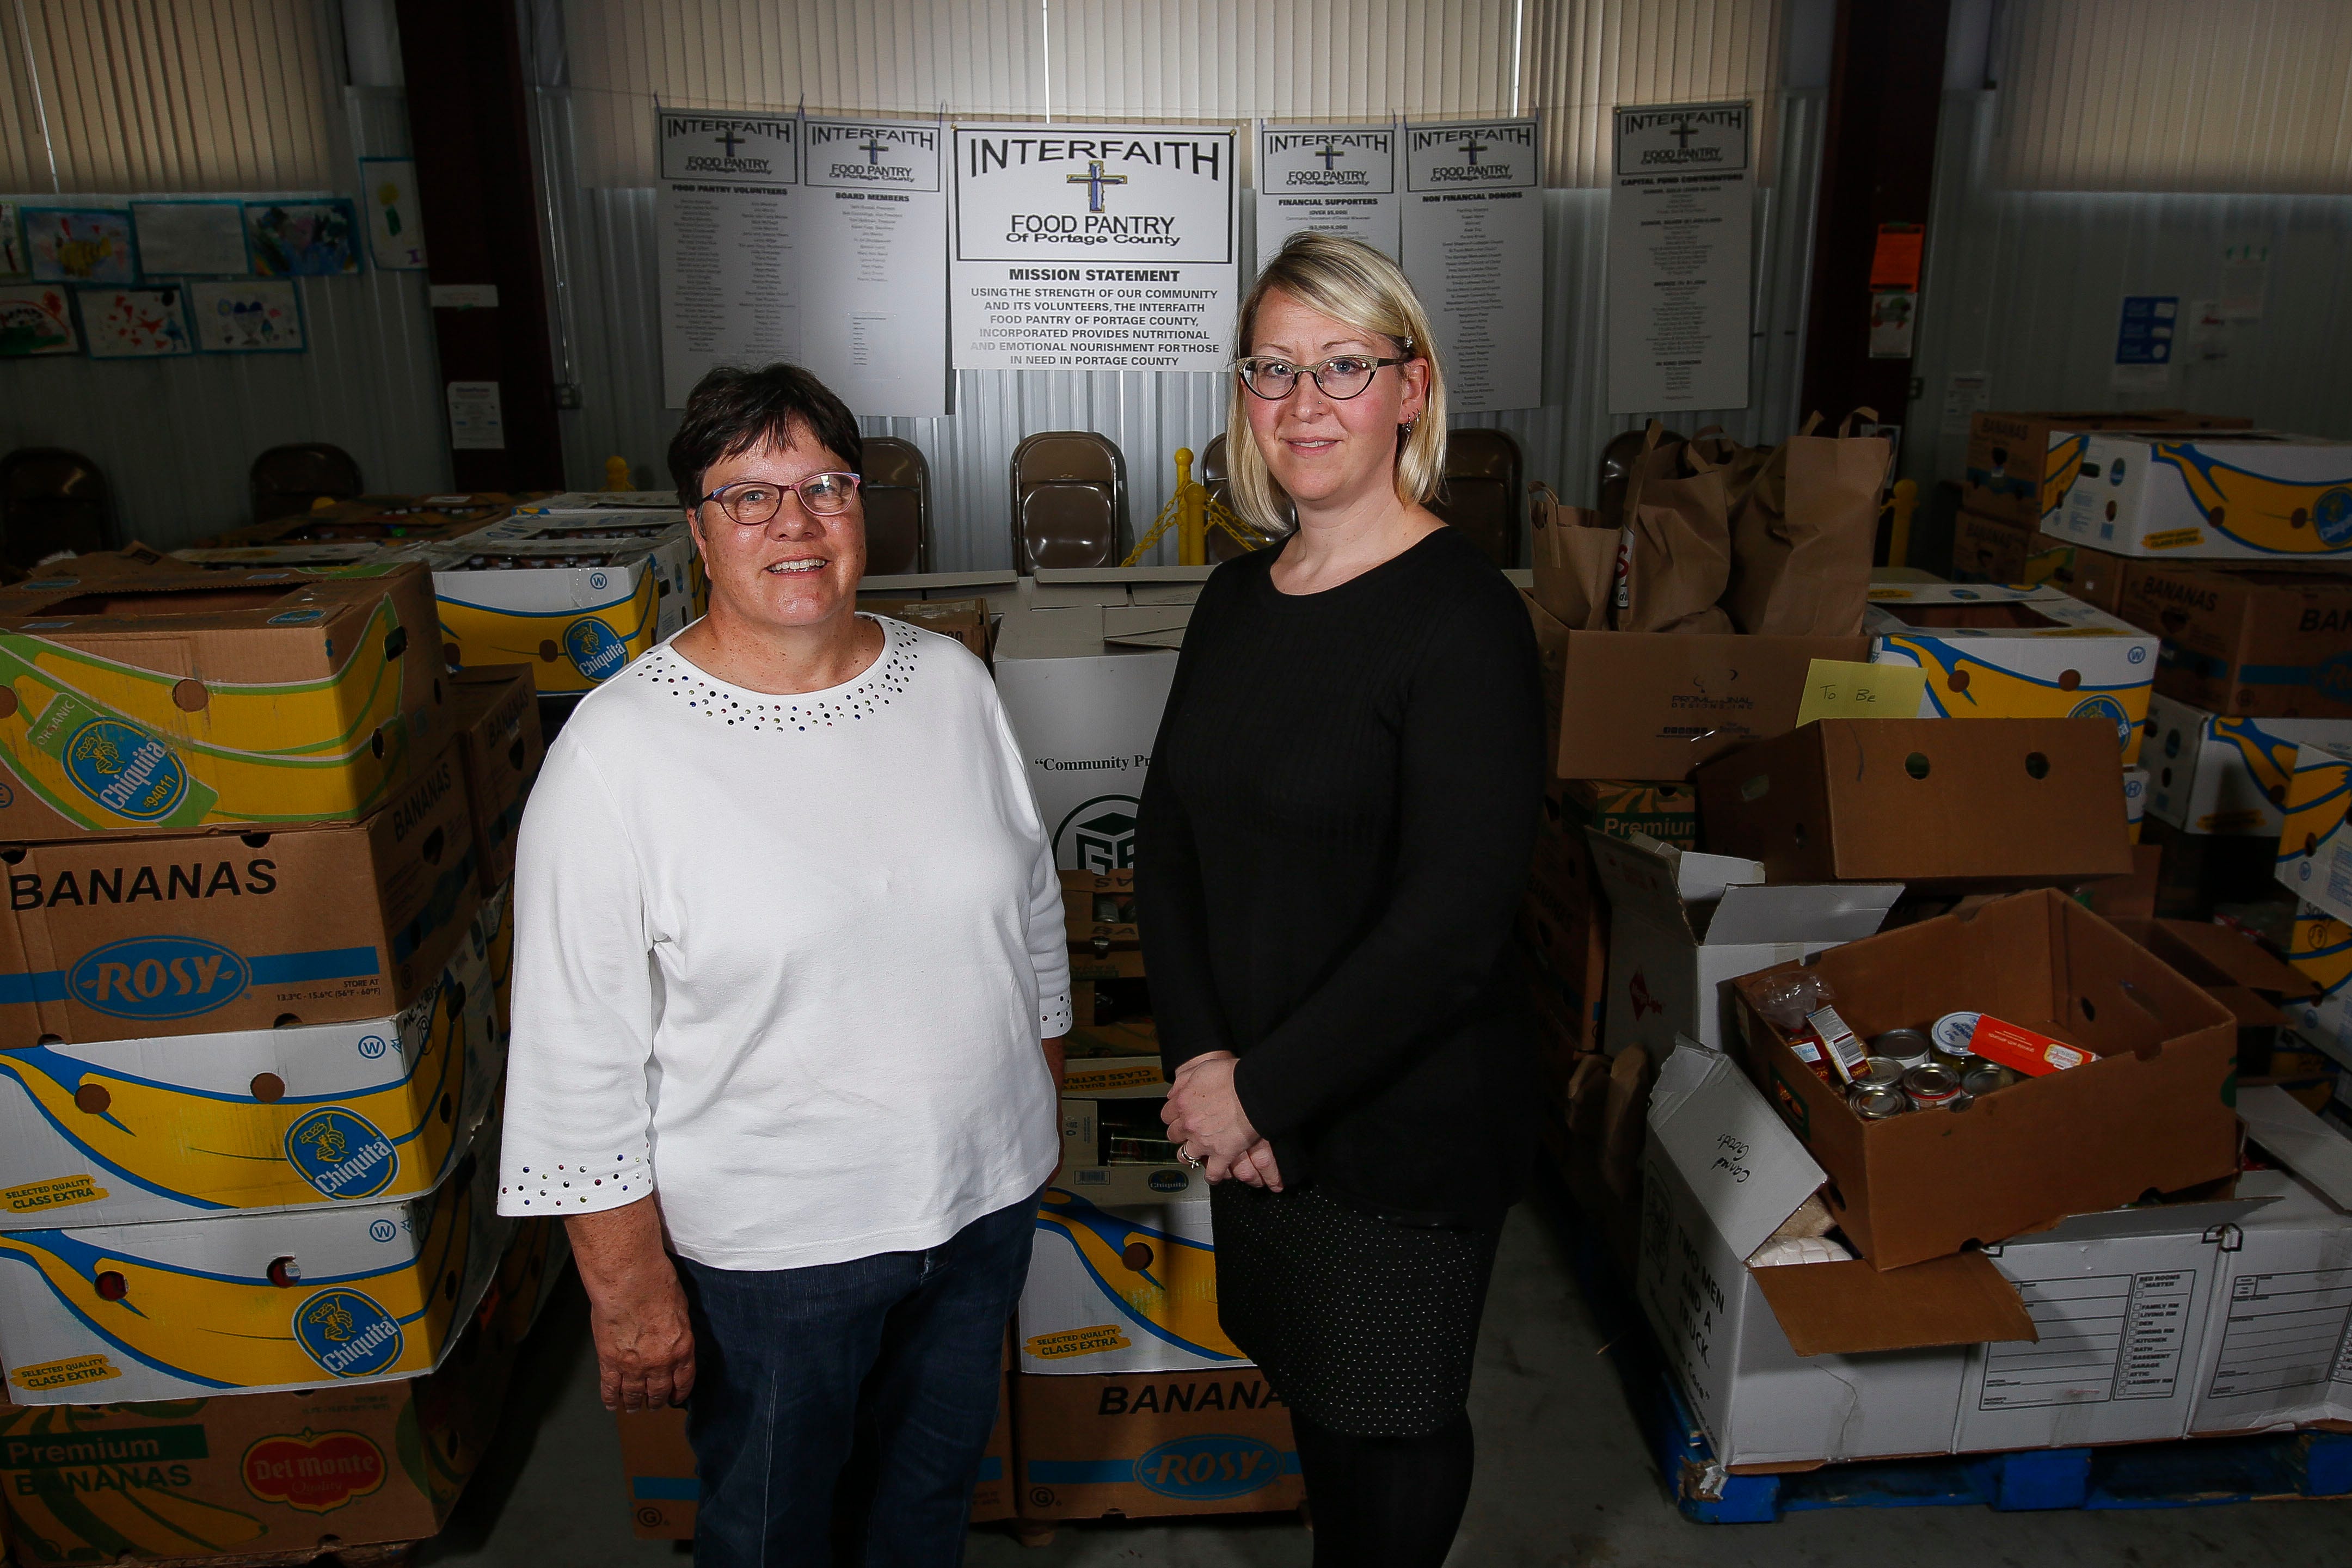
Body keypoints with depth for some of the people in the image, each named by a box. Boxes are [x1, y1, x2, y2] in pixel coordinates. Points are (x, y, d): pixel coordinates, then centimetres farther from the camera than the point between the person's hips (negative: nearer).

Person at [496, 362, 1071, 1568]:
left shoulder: (951, 681, -3)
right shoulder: (619, 749, -18)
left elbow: (1033, 905, 8)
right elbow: (579, 1052, -14)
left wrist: (1042, 1107, 13)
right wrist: (626, 1281, -11)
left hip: (987, 1196, 4)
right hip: (773, 1241, -4)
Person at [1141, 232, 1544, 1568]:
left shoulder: (1463, 616, -18)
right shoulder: (1237, 600, 4)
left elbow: (1450, 927, -23)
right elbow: (1171, 845, 4)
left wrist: (1262, 1088, -17)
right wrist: (1202, 1061, -8)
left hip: (1409, 1121, -6)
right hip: (1254, 1113, 6)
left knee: (1391, 1426, 15)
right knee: (1310, 1387, 24)